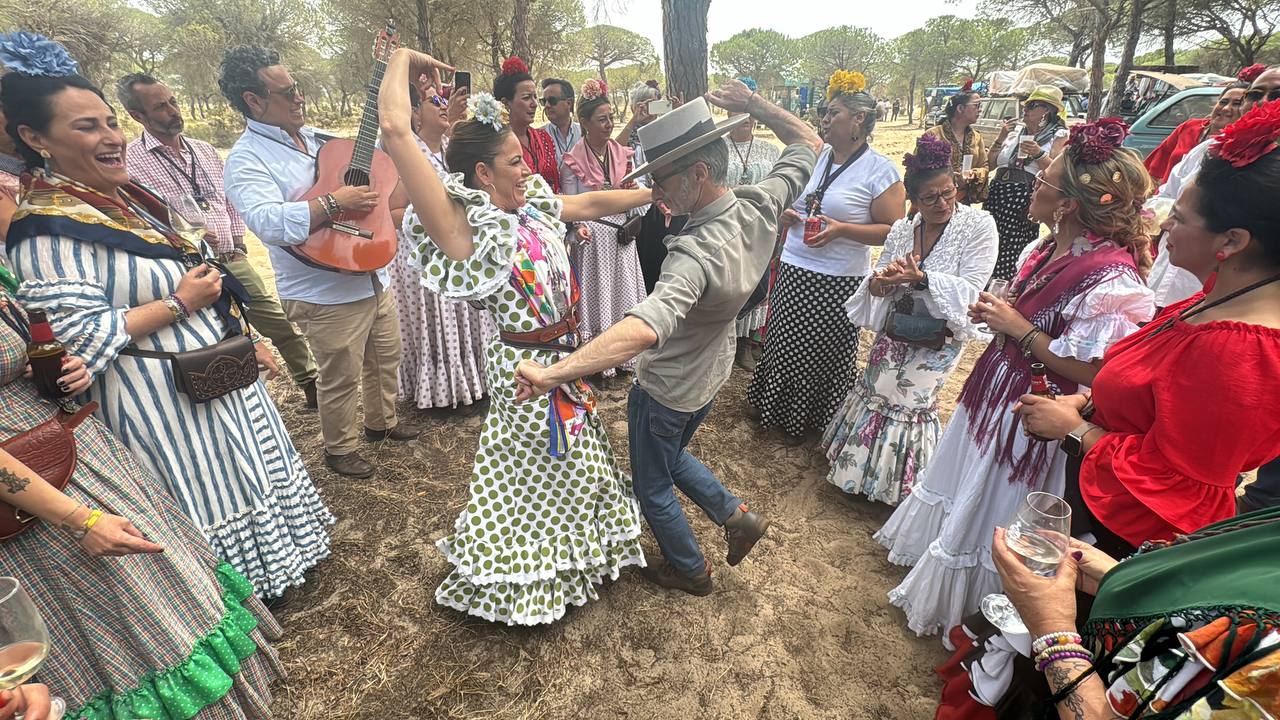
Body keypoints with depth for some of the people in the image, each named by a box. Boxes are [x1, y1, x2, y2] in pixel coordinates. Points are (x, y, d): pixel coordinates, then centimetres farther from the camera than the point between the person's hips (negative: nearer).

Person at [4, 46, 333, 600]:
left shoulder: (125, 198, 7)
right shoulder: (49, 232, -20)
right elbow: (77, 338, -25)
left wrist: (244, 339, 12)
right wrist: (177, 305, -22)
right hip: (165, 400, -9)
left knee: (246, 472, 23)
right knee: (210, 495, 8)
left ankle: (273, 561, 46)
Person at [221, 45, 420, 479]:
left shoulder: (315, 136, 13)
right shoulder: (246, 159, -12)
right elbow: (268, 221, -29)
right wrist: (333, 202, -30)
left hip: (372, 275, 8)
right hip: (327, 293, -8)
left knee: (387, 356, 20)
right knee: (342, 377, 4)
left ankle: (382, 422, 42)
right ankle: (339, 449, 27)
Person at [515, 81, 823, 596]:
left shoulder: (696, 254, -40)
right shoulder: (759, 208, -16)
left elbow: (646, 329, -57)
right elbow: (807, 144, 2)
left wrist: (554, 373, -59)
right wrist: (755, 106, -10)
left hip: (666, 389, -8)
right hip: (710, 376, 8)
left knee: (653, 487, 20)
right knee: (672, 457, 34)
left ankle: (690, 571, 42)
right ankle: (738, 517, 37)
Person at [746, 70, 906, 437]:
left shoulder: (880, 170, -9)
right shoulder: (817, 158, 9)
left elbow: (895, 230, -11)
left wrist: (842, 229, -22)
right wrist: (786, 213, 0)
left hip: (837, 282, -5)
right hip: (793, 270, 6)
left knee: (823, 351, 7)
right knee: (783, 342, 12)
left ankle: (816, 419, 29)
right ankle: (775, 406, 34)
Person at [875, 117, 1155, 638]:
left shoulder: (1111, 278, -27)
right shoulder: (1050, 247, -1)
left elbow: (1091, 372, -27)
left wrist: (1018, 329, -23)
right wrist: (994, 313, -5)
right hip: (994, 386, 9)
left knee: (986, 508, 11)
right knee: (961, 483, 27)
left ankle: (950, 604, 36)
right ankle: (935, 551, 53)